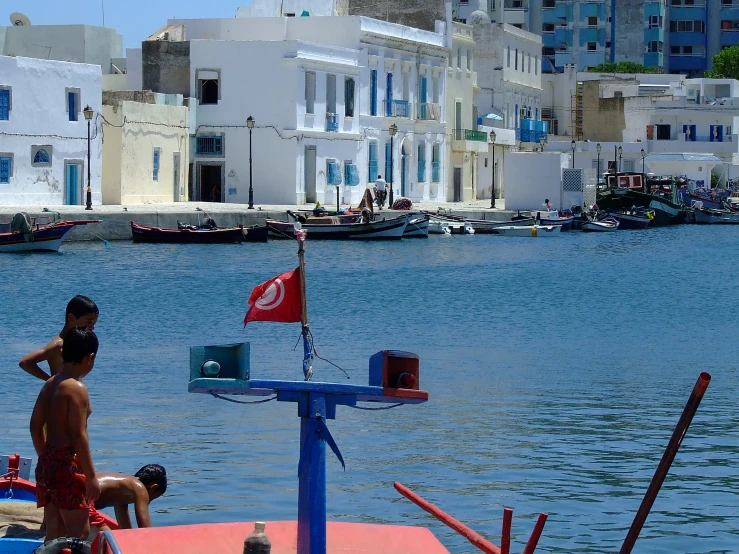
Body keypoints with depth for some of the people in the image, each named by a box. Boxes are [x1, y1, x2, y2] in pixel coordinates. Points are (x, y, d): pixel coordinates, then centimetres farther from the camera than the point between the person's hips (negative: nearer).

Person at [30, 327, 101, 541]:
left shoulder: (49, 384, 10)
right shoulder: (77, 388, -15)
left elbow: (35, 426, 15)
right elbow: (78, 435, -19)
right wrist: (91, 476, -17)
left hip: (47, 462, 9)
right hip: (68, 466, -9)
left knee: (54, 532, 14)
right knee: (80, 532, -7)